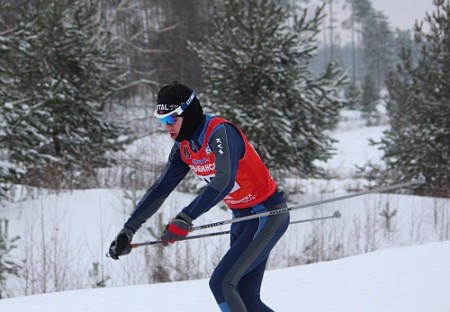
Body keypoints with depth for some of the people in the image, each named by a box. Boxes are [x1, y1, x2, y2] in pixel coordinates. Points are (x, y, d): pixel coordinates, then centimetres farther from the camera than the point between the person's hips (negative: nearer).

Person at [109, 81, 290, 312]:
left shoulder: (220, 133, -24)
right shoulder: (183, 147, 2)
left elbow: (224, 181, -39)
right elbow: (160, 190, 10)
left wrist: (185, 219, -43)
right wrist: (129, 230, 4)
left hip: (268, 214, -9)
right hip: (242, 217, 9)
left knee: (221, 283, -16)